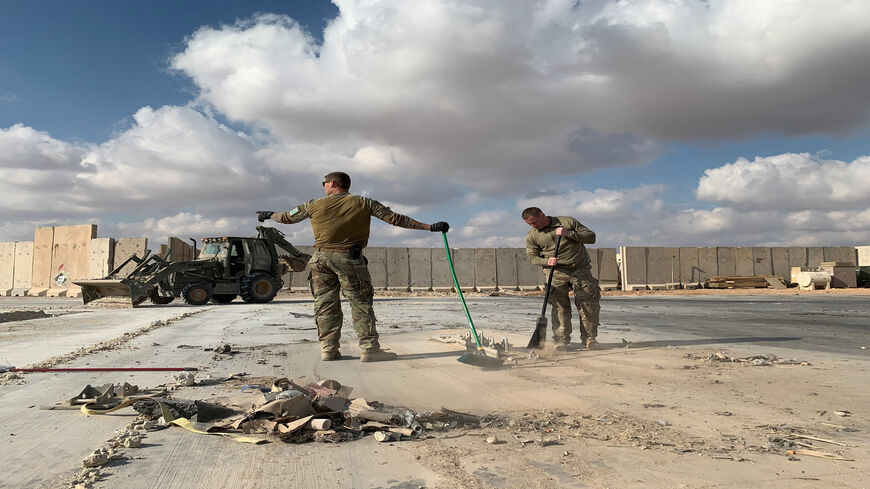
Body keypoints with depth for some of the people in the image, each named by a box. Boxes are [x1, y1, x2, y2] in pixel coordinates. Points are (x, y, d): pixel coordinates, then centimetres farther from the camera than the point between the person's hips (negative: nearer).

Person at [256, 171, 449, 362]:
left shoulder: (314, 205, 8)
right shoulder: (364, 203, 3)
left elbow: (287, 217, 22)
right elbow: (395, 218, -1)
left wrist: (268, 215, 44)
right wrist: (431, 227, 2)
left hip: (321, 258, 2)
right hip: (350, 258, -2)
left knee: (325, 304, 9)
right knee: (361, 304, 2)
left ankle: (328, 349, 10)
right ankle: (369, 349, -1)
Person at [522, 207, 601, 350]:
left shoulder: (568, 222, 1)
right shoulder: (531, 236, 4)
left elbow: (591, 237, 0)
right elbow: (532, 257, 6)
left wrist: (568, 234, -13)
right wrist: (546, 261, -15)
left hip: (581, 270, 0)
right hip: (557, 272, 0)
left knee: (589, 305, -3)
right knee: (560, 306, -7)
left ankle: (589, 338, 7)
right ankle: (561, 340, 0)